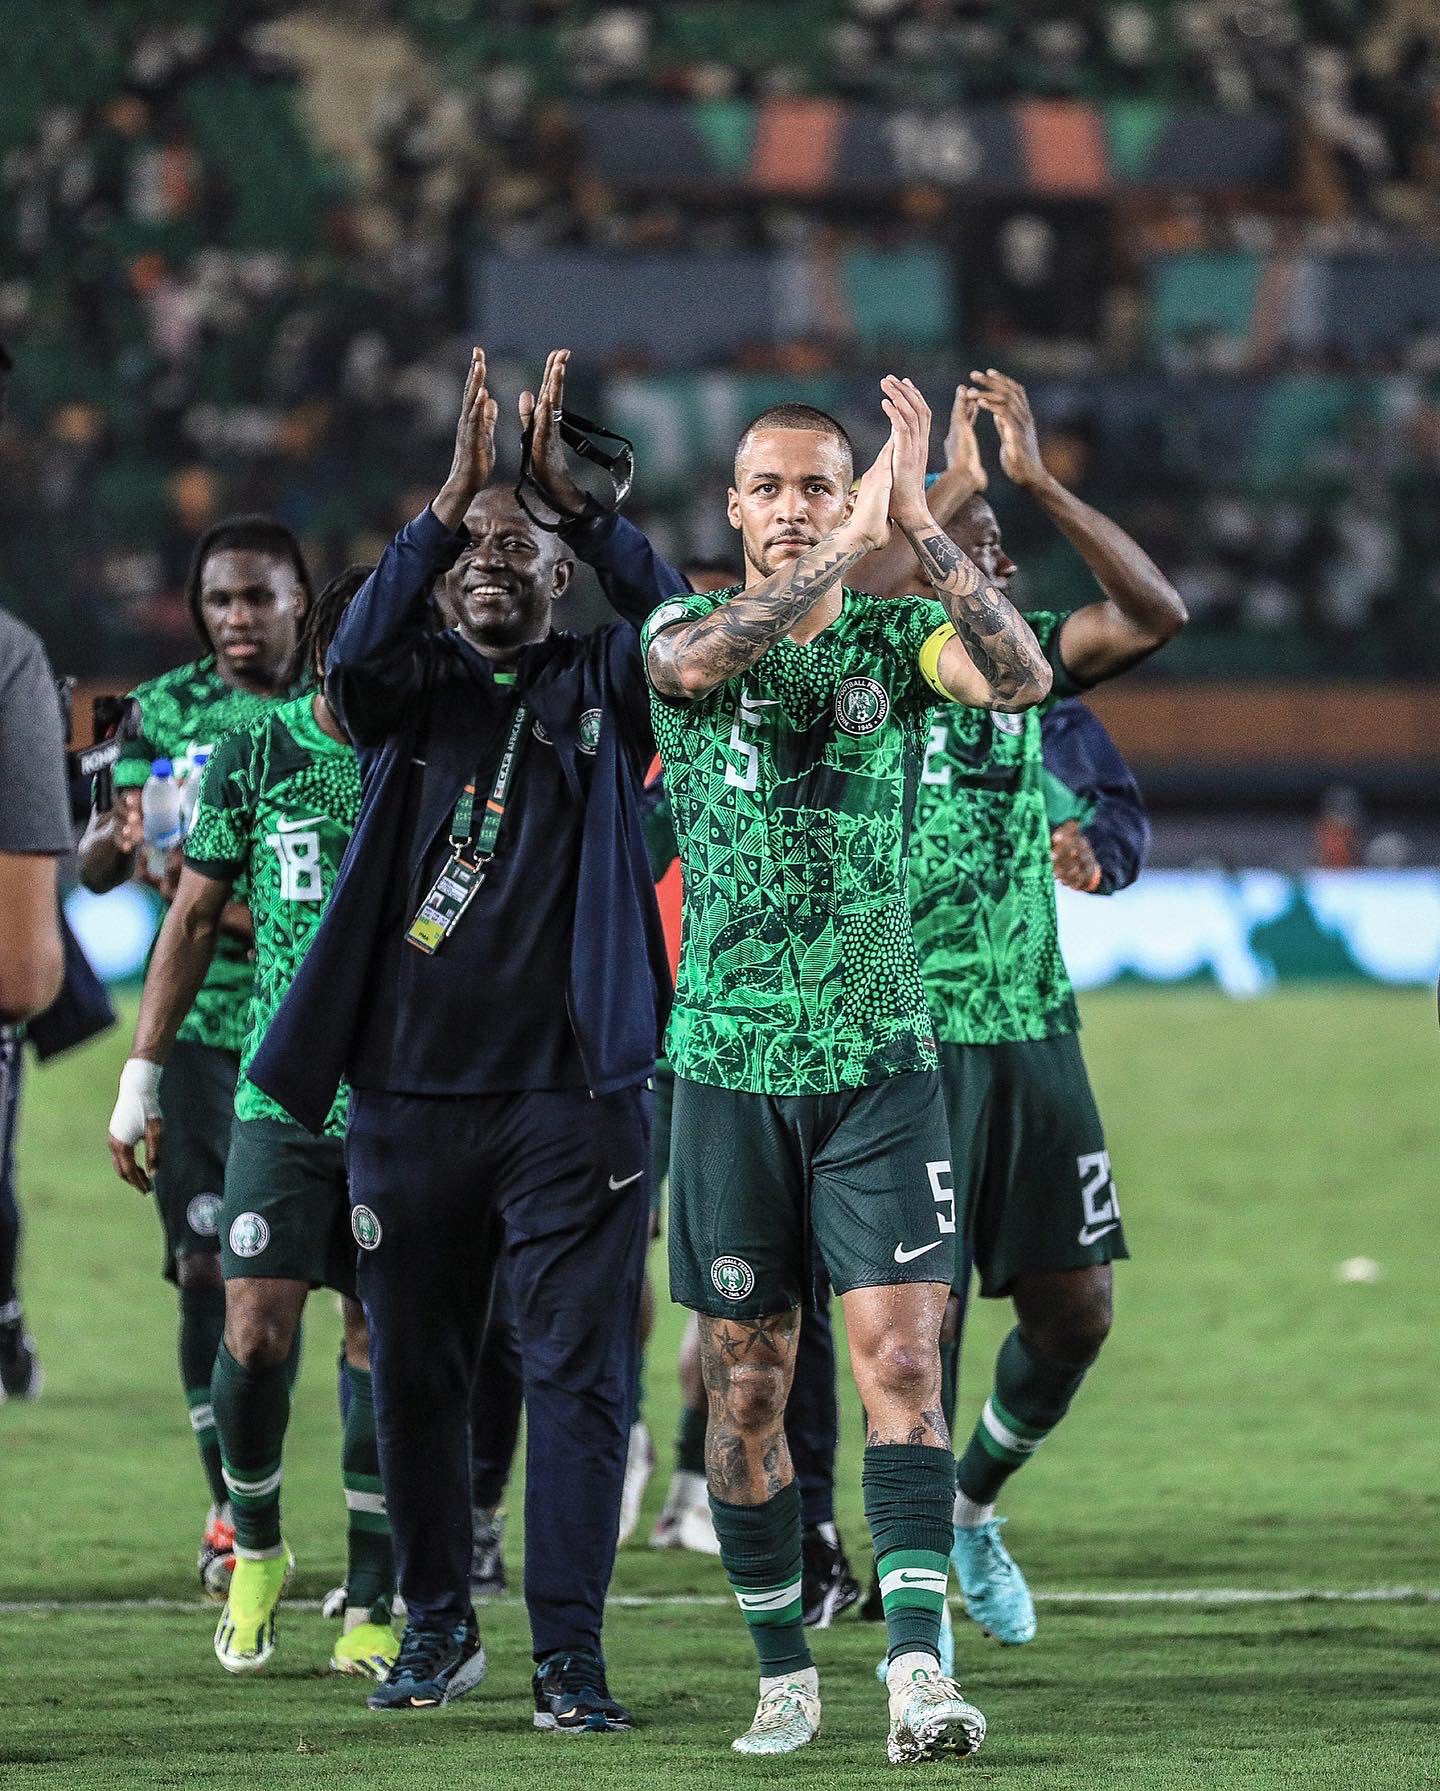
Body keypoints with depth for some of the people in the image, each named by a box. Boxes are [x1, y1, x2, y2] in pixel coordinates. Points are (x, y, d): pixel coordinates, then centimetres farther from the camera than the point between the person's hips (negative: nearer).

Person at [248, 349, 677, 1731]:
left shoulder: (599, 687, 6)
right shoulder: (409, 691, 9)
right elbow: (357, 650, -13)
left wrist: (570, 492, -24)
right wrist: (451, 497, -22)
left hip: (570, 1088, -2)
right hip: (408, 1087, 2)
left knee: (576, 1365, -7)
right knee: (412, 1369, 8)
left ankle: (570, 1651, -6)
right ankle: (435, 1626, 22)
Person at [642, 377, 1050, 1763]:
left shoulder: (897, 636, 4)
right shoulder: (681, 631, 3)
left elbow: (1022, 680, -16)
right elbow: (702, 659, -23)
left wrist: (918, 524, -24)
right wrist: (852, 542, -28)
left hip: (879, 1062, 0)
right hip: (731, 1064, 0)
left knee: (900, 1357, -12)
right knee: (747, 1383, 5)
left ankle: (919, 1671, -19)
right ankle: (783, 1672, 17)